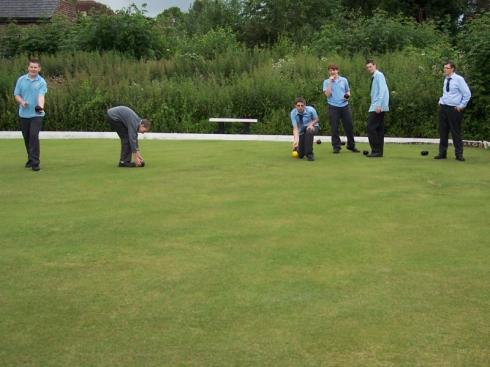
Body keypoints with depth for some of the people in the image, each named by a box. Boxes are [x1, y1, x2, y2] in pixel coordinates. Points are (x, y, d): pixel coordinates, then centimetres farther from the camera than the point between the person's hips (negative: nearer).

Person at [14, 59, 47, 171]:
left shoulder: (42, 82, -5)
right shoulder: (21, 80, 4)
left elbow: (41, 96, -18)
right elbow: (16, 95, 8)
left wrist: (41, 106, -38)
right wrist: (21, 102, -14)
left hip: (36, 114, -4)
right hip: (24, 114, 4)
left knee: (34, 136, -15)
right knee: (27, 138, 10)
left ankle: (35, 162, -13)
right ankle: (30, 159, 27)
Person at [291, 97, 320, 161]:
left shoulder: (310, 110, -22)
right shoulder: (293, 113, -20)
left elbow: (316, 119, -4)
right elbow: (295, 128, -27)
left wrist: (311, 124, -26)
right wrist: (296, 139, -42)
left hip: (312, 127, -1)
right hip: (301, 131, 1)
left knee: (309, 130, -41)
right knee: (300, 155, -7)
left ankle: (309, 154, -27)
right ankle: (298, 149, 34)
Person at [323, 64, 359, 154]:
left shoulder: (344, 80, 11)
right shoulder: (326, 82, 3)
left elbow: (348, 91, 21)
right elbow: (327, 94, -11)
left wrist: (347, 95, -2)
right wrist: (330, 82, -13)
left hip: (344, 106, 2)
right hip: (333, 107, -2)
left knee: (349, 126, 3)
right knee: (334, 128, -2)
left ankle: (351, 145, 14)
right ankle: (336, 147, 6)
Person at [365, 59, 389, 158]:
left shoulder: (379, 75, -9)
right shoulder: (373, 77, 17)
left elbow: (382, 90, -17)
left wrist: (378, 105, -23)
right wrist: (377, 105, 13)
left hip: (378, 106, -9)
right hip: (375, 107, 9)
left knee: (371, 127, -10)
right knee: (379, 128, 8)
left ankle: (376, 150, -9)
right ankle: (379, 151, 10)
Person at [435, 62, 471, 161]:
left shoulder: (459, 79, -10)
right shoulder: (446, 80, 11)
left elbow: (467, 94, -9)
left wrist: (461, 106, -10)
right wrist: (441, 101, 12)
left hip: (454, 109, -6)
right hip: (443, 108, 6)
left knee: (456, 132, -1)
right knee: (443, 131, 7)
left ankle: (459, 154, 6)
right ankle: (442, 153, 14)